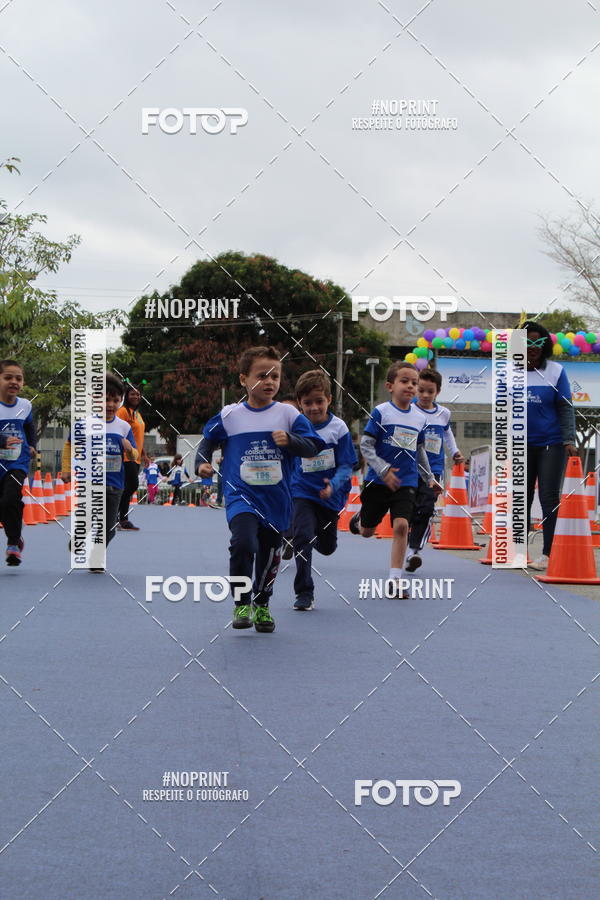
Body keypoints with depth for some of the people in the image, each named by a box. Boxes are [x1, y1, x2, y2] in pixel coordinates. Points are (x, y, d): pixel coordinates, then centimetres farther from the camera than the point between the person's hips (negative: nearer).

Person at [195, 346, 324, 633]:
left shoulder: (288, 414, 1)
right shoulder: (229, 416, 0)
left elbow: (314, 446, -3)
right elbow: (208, 440, 14)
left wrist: (291, 440, -20)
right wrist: (202, 463, -3)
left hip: (277, 499, 2)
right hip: (241, 494, -2)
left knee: (269, 553, 13)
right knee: (243, 544, -25)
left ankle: (262, 605, 36)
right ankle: (241, 604, -8)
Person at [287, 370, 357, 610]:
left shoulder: (338, 428, -11)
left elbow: (346, 466, -10)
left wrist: (334, 485, -26)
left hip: (330, 496, 1)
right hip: (303, 493, -1)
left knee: (327, 547, 14)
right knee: (302, 538, -19)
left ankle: (317, 535, 53)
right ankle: (304, 593, -7)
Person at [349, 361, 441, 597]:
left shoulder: (420, 418, 6)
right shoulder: (381, 412, -9)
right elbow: (365, 445, -11)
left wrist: (429, 478, 21)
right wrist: (384, 470, -20)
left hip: (407, 482, 2)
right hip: (378, 481, -2)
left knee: (401, 525, -16)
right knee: (367, 532, 11)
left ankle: (395, 579, -10)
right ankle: (359, 519, 49)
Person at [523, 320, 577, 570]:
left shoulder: (555, 371, -1)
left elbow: (566, 408, -1)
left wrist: (569, 440, -9)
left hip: (551, 443, -3)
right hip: (521, 444, 3)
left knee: (549, 498, -6)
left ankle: (548, 554, -4)